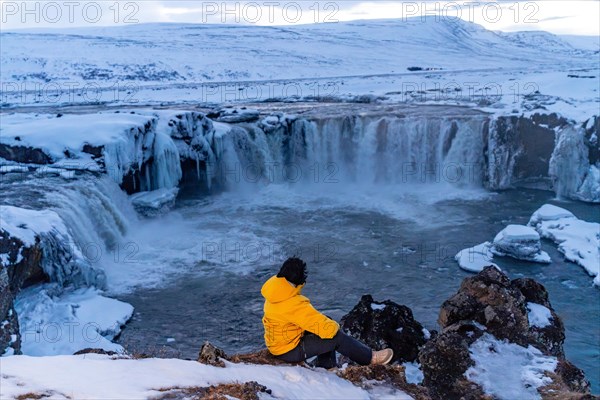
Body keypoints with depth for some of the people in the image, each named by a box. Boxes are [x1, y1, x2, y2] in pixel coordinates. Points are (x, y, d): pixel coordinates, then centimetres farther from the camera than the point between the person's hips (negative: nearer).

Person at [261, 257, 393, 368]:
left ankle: (326, 367, 25)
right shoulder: (294, 304, -33)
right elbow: (326, 327, -28)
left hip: (277, 342, 9)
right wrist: (334, 326, -5)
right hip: (289, 351, -9)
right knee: (337, 337, -9)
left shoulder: (276, 289, -5)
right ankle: (371, 357, 9)